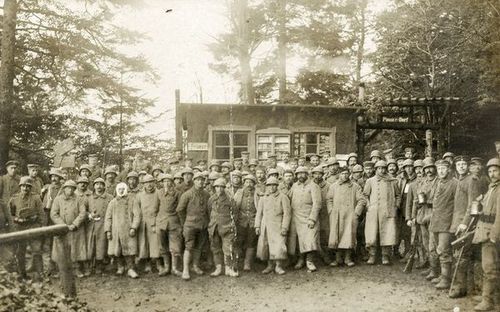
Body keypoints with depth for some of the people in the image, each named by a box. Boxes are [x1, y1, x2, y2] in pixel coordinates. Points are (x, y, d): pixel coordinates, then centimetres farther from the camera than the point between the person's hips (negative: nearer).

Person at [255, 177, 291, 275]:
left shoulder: (283, 197, 0)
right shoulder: (263, 199, 14)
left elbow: (287, 213, -4)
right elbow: (259, 213, 15)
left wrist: (284, 227, -12)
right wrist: (257, 226, 5)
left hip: (278, 226, -4)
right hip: (265, 226, 4)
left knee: (279, 246, -12)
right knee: (264, 246, 2)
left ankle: (278, 266, 1)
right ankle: (270, 266, 16)